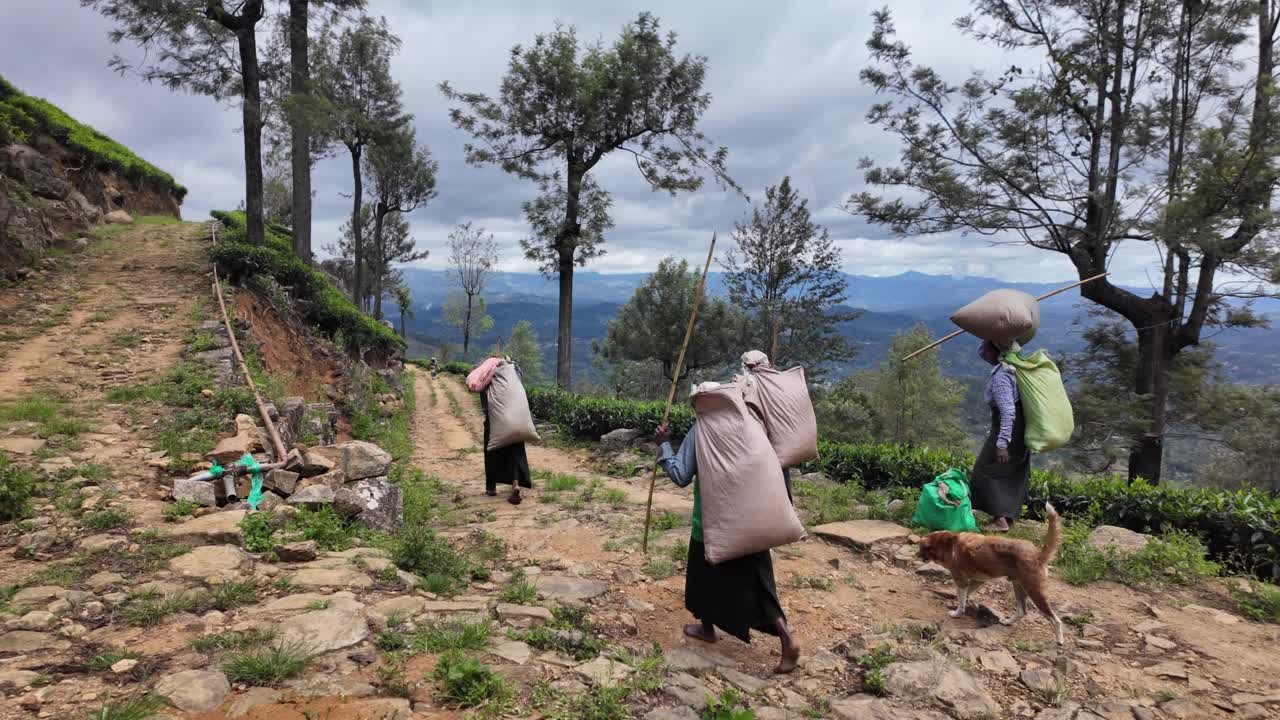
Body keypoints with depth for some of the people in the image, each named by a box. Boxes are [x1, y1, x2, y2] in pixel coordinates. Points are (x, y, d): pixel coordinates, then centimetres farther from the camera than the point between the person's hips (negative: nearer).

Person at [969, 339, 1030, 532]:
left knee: (986, 472, -2)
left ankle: (1001, 520, -8)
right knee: (1014, 473, 16)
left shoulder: (1000, 377, -21)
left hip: (1008, 428, -9)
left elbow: (1008, 412, -27)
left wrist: (1001, 443, -28)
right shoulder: (1012, 365, 6)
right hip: (1021, 429, 9)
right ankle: (1010, 516, 24)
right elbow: (980, 352, 21)